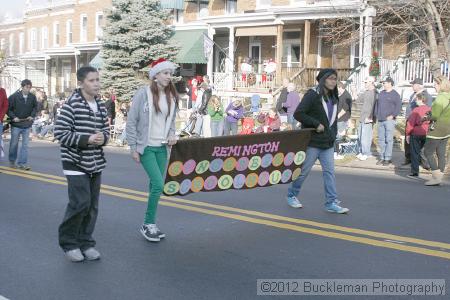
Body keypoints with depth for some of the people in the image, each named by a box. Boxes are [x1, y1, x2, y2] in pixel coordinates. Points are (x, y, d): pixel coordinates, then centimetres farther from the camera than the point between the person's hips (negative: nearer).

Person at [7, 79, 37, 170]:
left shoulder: (32, 97, -1)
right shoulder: (14, 96, -10)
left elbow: (35, 107, 15)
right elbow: (8, 108, -4)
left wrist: (32, 115, 0)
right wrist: (13, 117, -15)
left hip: (27, 125, 2)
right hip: (16, 125, -2)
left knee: (25, 145, 1)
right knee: (14, 144, 10)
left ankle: (22, 163, 6)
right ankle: (12, 162, 26)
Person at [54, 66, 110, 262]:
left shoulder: (101, 106, 8)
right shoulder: (71, 105, -12)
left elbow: (106, 129, 18)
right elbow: (60, 133, -14)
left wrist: (103, 138, -6)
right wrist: (86, 139, -21)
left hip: (96, 164, 7)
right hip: (76, 163, -6)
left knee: (92, 206, 8)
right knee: (80, 203, -12)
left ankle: (85, 243, 22)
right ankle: (68, 242, 8)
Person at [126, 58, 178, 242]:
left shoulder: (172, 96, 7)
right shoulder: (143, 94, -10)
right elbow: (131, 121, -7)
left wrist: (171, 135, 0)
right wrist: (133, 147, -9)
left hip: (162, 148, 6)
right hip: (146, 147, -6)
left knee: (155, 186, 8)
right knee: (158, 185, -13)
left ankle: (150, 225, 20)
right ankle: (148, 225, 2)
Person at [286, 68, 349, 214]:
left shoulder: (333, 98, 12)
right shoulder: (312, 95, -11)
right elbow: (298, 114, -18)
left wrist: (333, 135, 13)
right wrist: (316, 124, -19)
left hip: (328, 143, 7)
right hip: (312, 141, -7)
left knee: (329, 172, 2)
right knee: (304, 170, 5)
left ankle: (331, 203, 4)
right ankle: (291, 195, 23)